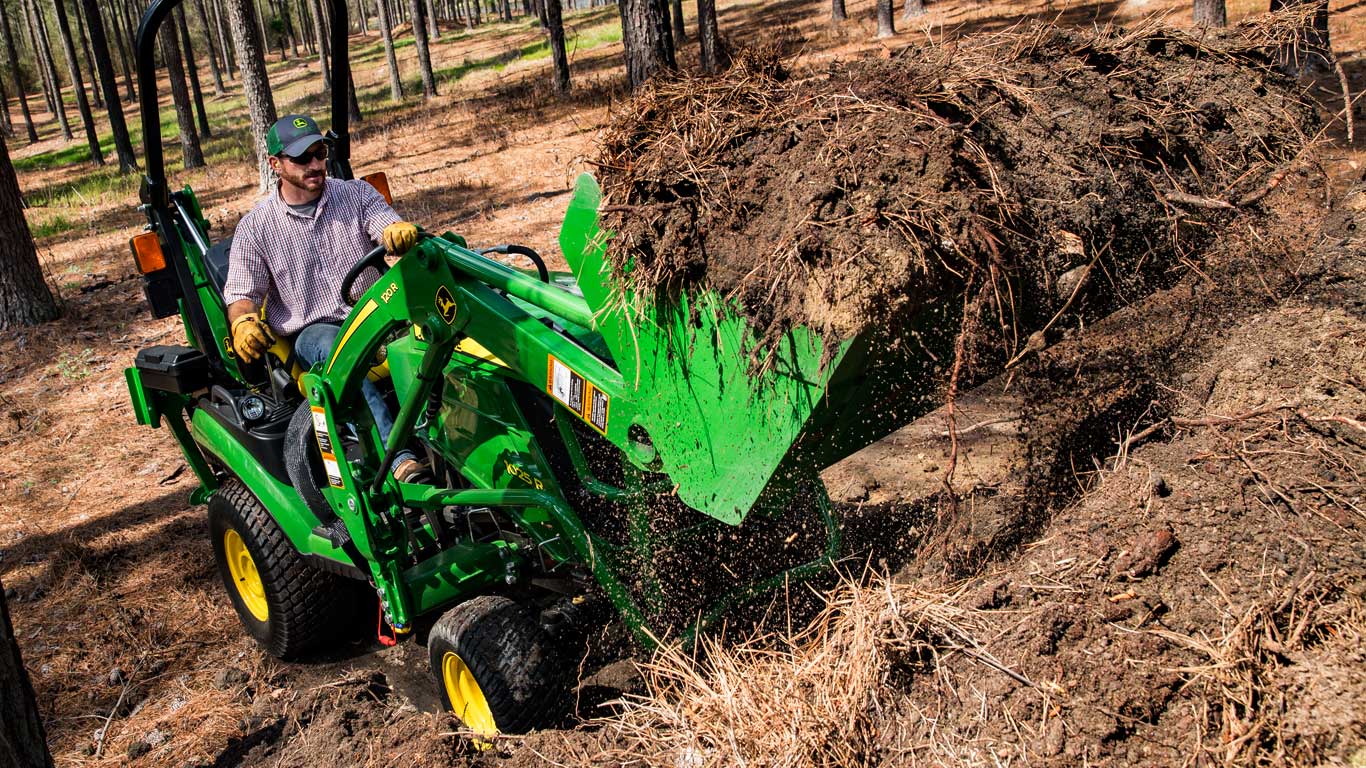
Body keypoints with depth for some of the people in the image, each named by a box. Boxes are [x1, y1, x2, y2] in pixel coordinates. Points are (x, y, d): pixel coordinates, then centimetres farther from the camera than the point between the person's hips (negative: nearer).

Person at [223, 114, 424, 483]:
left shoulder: (356, 194, 9)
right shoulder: (255, 227, 6)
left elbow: (388, 226, -8)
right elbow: (242, 293, 8)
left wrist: (400, 232, -35)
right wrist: (243, 323, -17)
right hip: (311, 332, -2)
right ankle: (401, 457, -51)